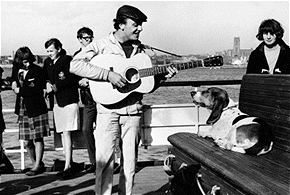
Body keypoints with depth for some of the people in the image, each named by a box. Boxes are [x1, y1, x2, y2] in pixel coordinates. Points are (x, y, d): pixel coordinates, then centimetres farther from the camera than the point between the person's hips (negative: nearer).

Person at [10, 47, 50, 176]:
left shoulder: (38, 71, -7)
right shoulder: (16, 69, 10)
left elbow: (38, 90, -15)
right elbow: (13, 80, 28)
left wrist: (20, 90, -10)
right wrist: (14, 83, 4)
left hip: (36, 108, -5)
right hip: (22, 109, 5)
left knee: (38, 138, -2)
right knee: (27, 142, 6)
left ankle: (38, 165, 6)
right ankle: (36, 164, 21)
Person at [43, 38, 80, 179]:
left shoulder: (68, 60, -9)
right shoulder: (47, 62, 12)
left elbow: (72, 79, -16)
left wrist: (55, 87, -14)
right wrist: (47, 83, -2)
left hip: (68, 100, -7)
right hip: (56, 101, 7)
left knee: (66, 133, -10)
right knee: (62, 134, 10)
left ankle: (67, 167, -10)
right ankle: (69, 164, 18)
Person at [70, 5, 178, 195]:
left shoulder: (141, 50, 12)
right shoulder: (101, 45, -2)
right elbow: (75, 64, -15)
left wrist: (163, 76, -1)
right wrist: (108, 74, -21)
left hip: (133, 111, 4)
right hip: (109, 110, -4)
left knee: (130, 161, 8)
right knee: (105, 160, -3)